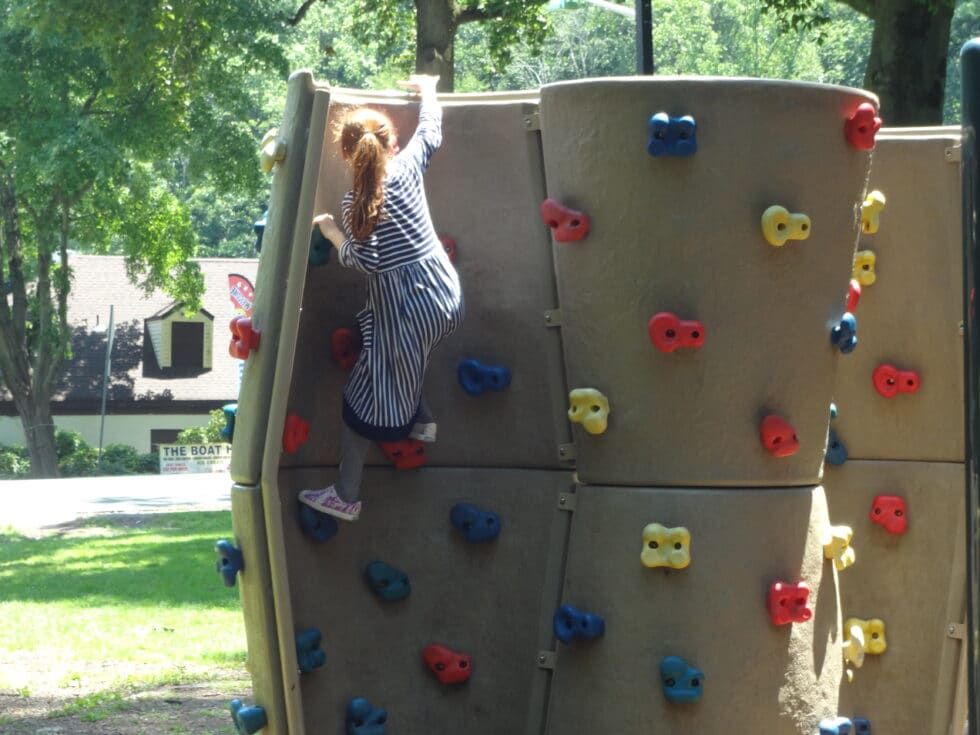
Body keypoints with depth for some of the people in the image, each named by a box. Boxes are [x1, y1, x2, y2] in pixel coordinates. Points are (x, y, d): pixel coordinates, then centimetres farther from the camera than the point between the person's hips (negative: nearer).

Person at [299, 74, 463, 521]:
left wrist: (332, 233, -1)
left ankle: (345, 497, 11)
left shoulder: (356, 201, -12)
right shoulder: (408, 166, 1)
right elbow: (430, 131, 21)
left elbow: (363, 260, -18)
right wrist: (426, 89, 38)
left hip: (403, 311, -6)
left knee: (364, 400, 5)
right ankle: (420, 419, 32)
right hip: (445, 297, 6)